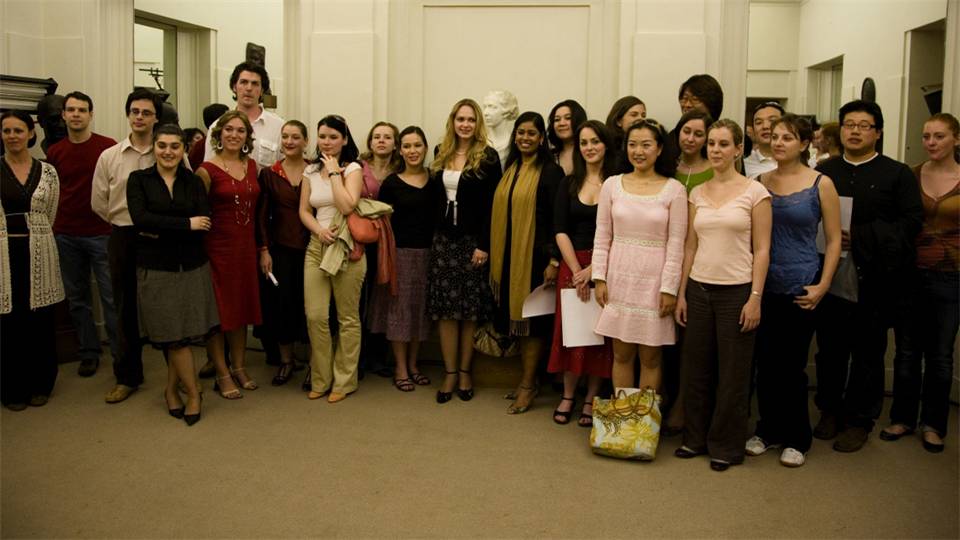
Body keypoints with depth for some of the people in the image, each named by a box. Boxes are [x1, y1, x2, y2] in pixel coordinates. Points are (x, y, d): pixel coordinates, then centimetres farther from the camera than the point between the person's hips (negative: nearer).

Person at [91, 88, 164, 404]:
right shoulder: (109, 156, 4)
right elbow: (99, 202, 8)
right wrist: (125, 222, 5)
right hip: (123, 238, 2)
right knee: (126, 309, 10)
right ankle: (128, 377, 21)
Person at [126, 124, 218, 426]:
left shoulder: (194, 182, 6)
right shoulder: (139, 180, 2)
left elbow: (204, 223, -7)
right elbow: (140, 218, -15)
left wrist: (160, 230, -11)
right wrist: (185, 224, -16)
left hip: (192, 267, 2)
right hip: (156, 269, -1)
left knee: (180, 335, 3)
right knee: (175, 335, 1)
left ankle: (171, 389, 21)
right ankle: (193, 393, 15)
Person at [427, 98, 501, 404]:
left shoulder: (488, 158, -4)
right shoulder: (440, 154, 10)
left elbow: (491, 205, -8)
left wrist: (483, 245, -14)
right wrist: (432, 234, 4)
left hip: (473, 240, -4)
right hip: (443, 239, 4)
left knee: (470, 311, 2)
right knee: (445, 309, 3)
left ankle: (464, 372, 13)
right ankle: (450, 373, 11)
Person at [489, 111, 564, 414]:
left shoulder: (550, 171, -7)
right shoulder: (510, 169, 13)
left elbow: (557, 218, -10)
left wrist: (554, 260, -15)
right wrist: (496, 257, 13)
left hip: (534, 255, -6)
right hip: (508, 256, 6)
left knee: (532, 320, -1)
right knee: (516, 317, 10)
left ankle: (529, 385, 8)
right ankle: (525, 379, 20)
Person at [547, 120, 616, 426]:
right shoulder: (568, 184, 7)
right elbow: (560, 231, 2)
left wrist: (594, 269, -15)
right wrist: (576, 270, -9)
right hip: (571, 265, 2)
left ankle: (591, 399, 15)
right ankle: (568, 395, 18)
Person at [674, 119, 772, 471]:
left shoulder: (755, 192, -4)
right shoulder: (697, 193, 8)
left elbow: (762, 250, -5)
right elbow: (690, 246, 10)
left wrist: (755, 297, -11)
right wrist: (681, 293, 6)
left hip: (736, 290, -4)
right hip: (699, 289, 4)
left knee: (732, 373, 5)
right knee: (696, 368, 10)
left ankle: (726, 446, 20)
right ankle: (695, 438, 26)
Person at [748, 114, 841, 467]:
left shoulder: (821, 184, -3)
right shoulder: (759, 182, 4)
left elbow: (833, 240, 0)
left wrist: (822, 286, -7)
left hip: (799, 288, -3)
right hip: (763, 285, 3)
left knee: (792, 365, 4)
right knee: (765, 363, 8)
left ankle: (796, 439, 20)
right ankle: (768, 431, 24)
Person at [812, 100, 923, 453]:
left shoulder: (898, 174, 3)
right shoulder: (823, 172, 12)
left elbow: (911, 222, -7)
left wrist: (860, 237, -17)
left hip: (873, 281, -2)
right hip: (829, 275, 2)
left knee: (867, 353, 6)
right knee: (830, 349, 10)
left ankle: (859, 420, 18)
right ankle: (830, 410, 25)